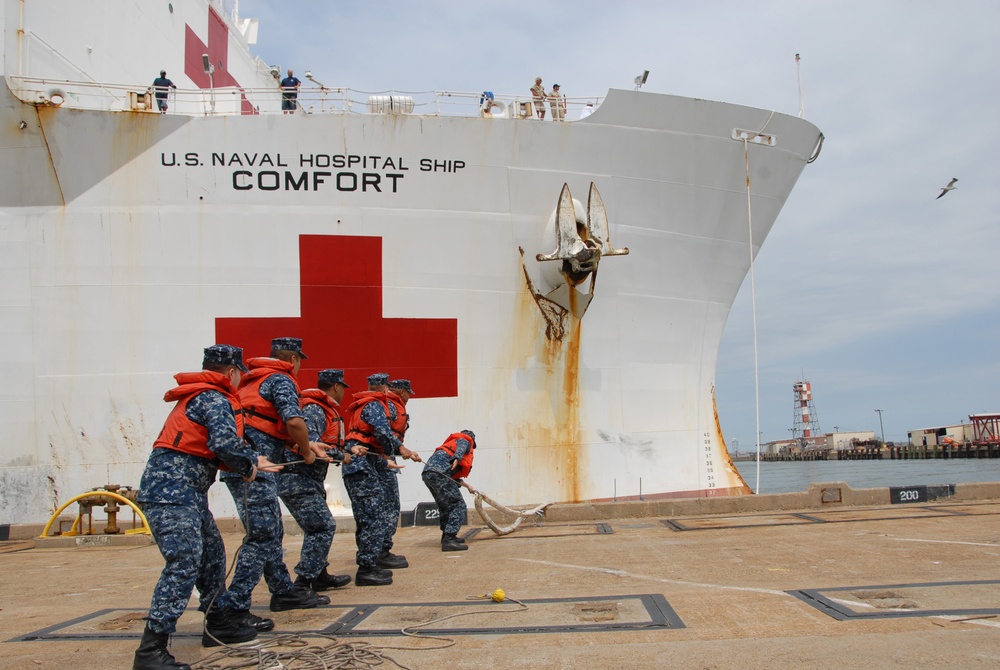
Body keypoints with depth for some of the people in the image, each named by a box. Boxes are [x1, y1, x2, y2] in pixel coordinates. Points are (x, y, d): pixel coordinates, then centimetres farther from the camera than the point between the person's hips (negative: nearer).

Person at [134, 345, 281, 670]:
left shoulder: (201, 396, 21)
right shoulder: (215, 398, -11)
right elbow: (225, 442, -26)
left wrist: (253, 461, 30)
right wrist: (247, 467, -8)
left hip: (186, 491, 11)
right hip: (172, 490, -11)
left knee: (212, 554, 19)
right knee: (184, 562, -16)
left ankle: (220, 624, 32)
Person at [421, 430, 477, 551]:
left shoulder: (453, 442, 37)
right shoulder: (465, 441, 16)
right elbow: (461, 448, -11)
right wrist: (457, 458, -30)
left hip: (427, 473, 9)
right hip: (438, 472, -9)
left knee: (446, 505, 24)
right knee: (458, 505, -8)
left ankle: (447, 535, 34)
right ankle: (449, 540, -14)